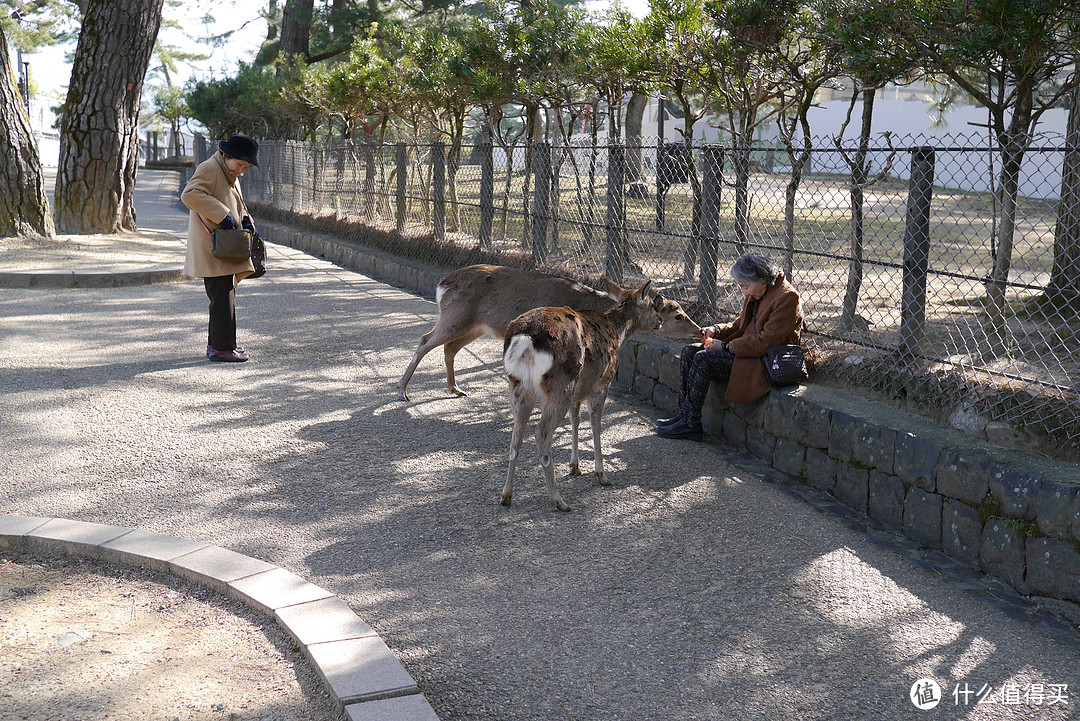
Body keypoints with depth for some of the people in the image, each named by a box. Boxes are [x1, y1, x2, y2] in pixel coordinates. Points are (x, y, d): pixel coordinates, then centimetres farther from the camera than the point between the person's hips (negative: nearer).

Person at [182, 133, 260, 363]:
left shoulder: (230, 175, 20)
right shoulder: (210, 168, -11)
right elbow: (190, 195, -25)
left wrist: (245, 219, 8)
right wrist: (222, 214, -29)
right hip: (211, 248, -10)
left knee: (225, 296, 14)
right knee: (223, 297, -10)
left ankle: (216, 343, 22)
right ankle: (221, 348, -6)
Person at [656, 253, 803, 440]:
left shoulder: (786, 298, -18)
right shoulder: (755, 294, 10)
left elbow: (767, 341, -23)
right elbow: (740, 325, 21)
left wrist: (727, 347, -21)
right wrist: (717, 330, 0)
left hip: (767, 363, -10)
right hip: (748, 349, 10)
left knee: (703, 359, -22)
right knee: (690, 351, 0)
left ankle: (690, 424, -16)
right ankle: (684, 413, -1)